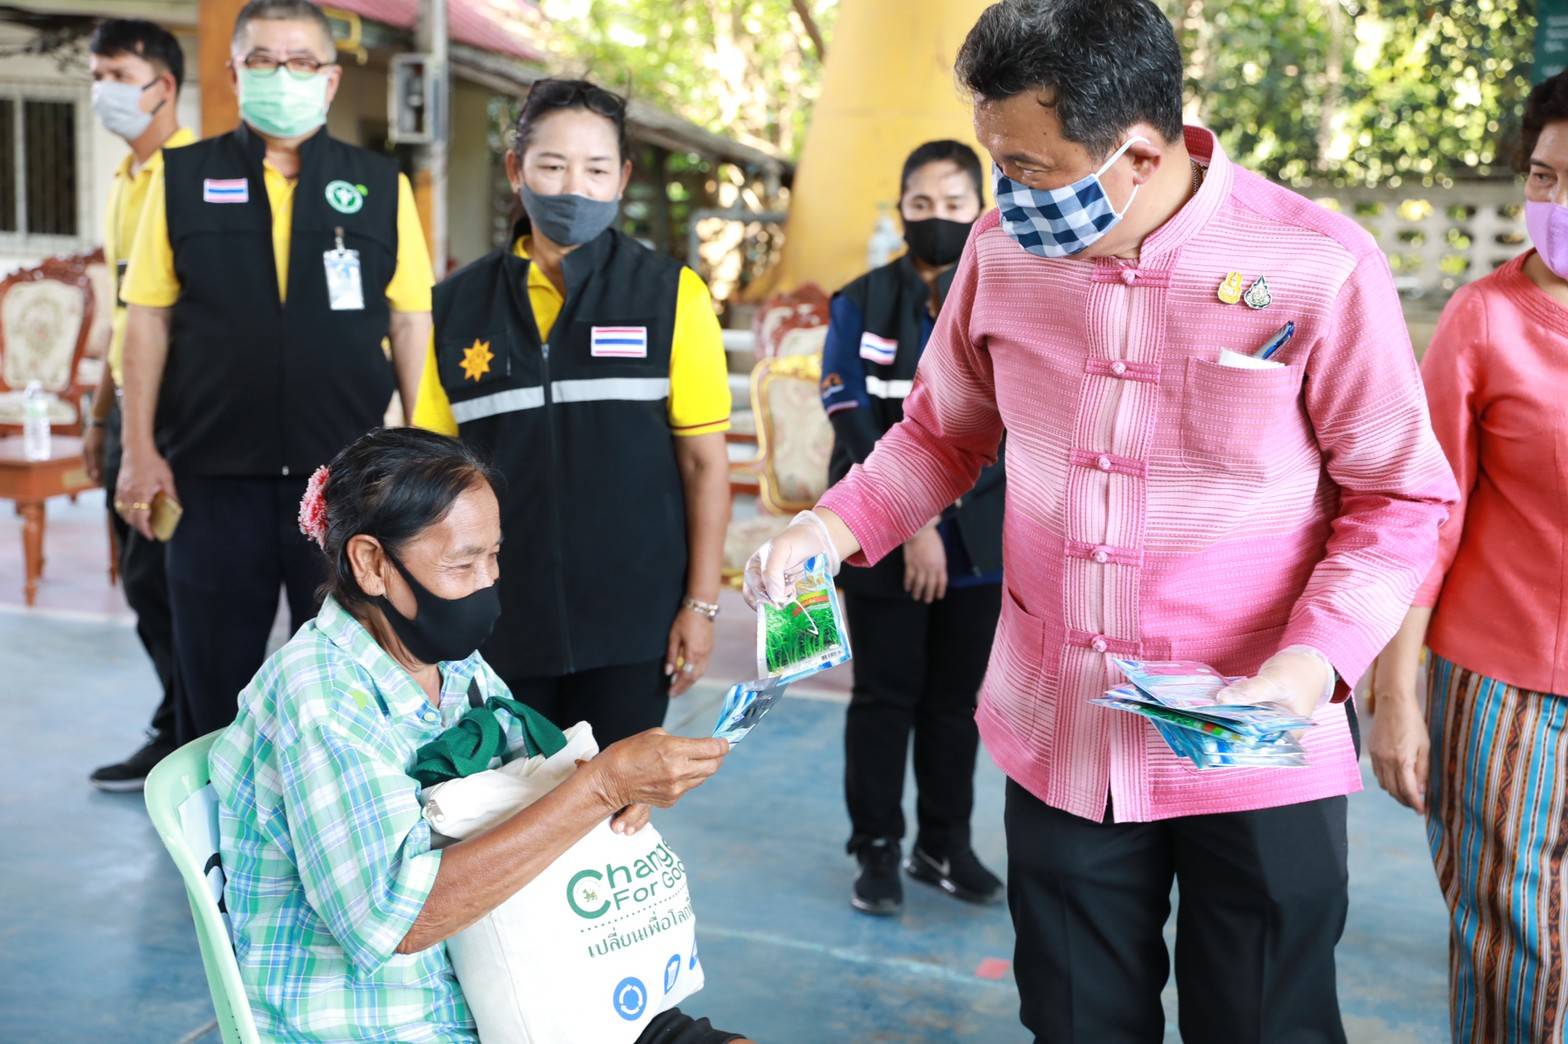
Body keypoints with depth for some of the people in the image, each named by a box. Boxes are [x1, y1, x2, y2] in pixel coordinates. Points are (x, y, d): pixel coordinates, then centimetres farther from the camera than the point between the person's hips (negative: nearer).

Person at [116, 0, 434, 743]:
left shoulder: (381, 186, 4)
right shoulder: (182, 178, 5)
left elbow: (410, 323, 3)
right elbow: (149, 318, 4)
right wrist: (140, 451, -2)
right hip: (214, 473, 1)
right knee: (214, 680, 12)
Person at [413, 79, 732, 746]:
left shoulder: (669, 295, -2)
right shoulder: (458, 305, 4)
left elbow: (704, 462, -1)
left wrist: (700, 602, -4)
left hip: (631, 621, -2)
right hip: (500, 623, 2)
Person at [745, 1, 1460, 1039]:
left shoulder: (1323, 269, -15)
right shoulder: (1002, 250, -4)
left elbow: (1400, 496, -6)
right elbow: (943, 431, 12)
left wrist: (1319, 660, -21)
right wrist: (838, 525, -5)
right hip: (1058, 739, 3)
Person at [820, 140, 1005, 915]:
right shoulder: (860, 305, -1)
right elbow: (856, 430, -9)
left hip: (976, 542, 2)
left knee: (954, 699, 12)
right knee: (884, 696, 5)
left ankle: (945, 845, 25)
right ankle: (877, 851, 17)